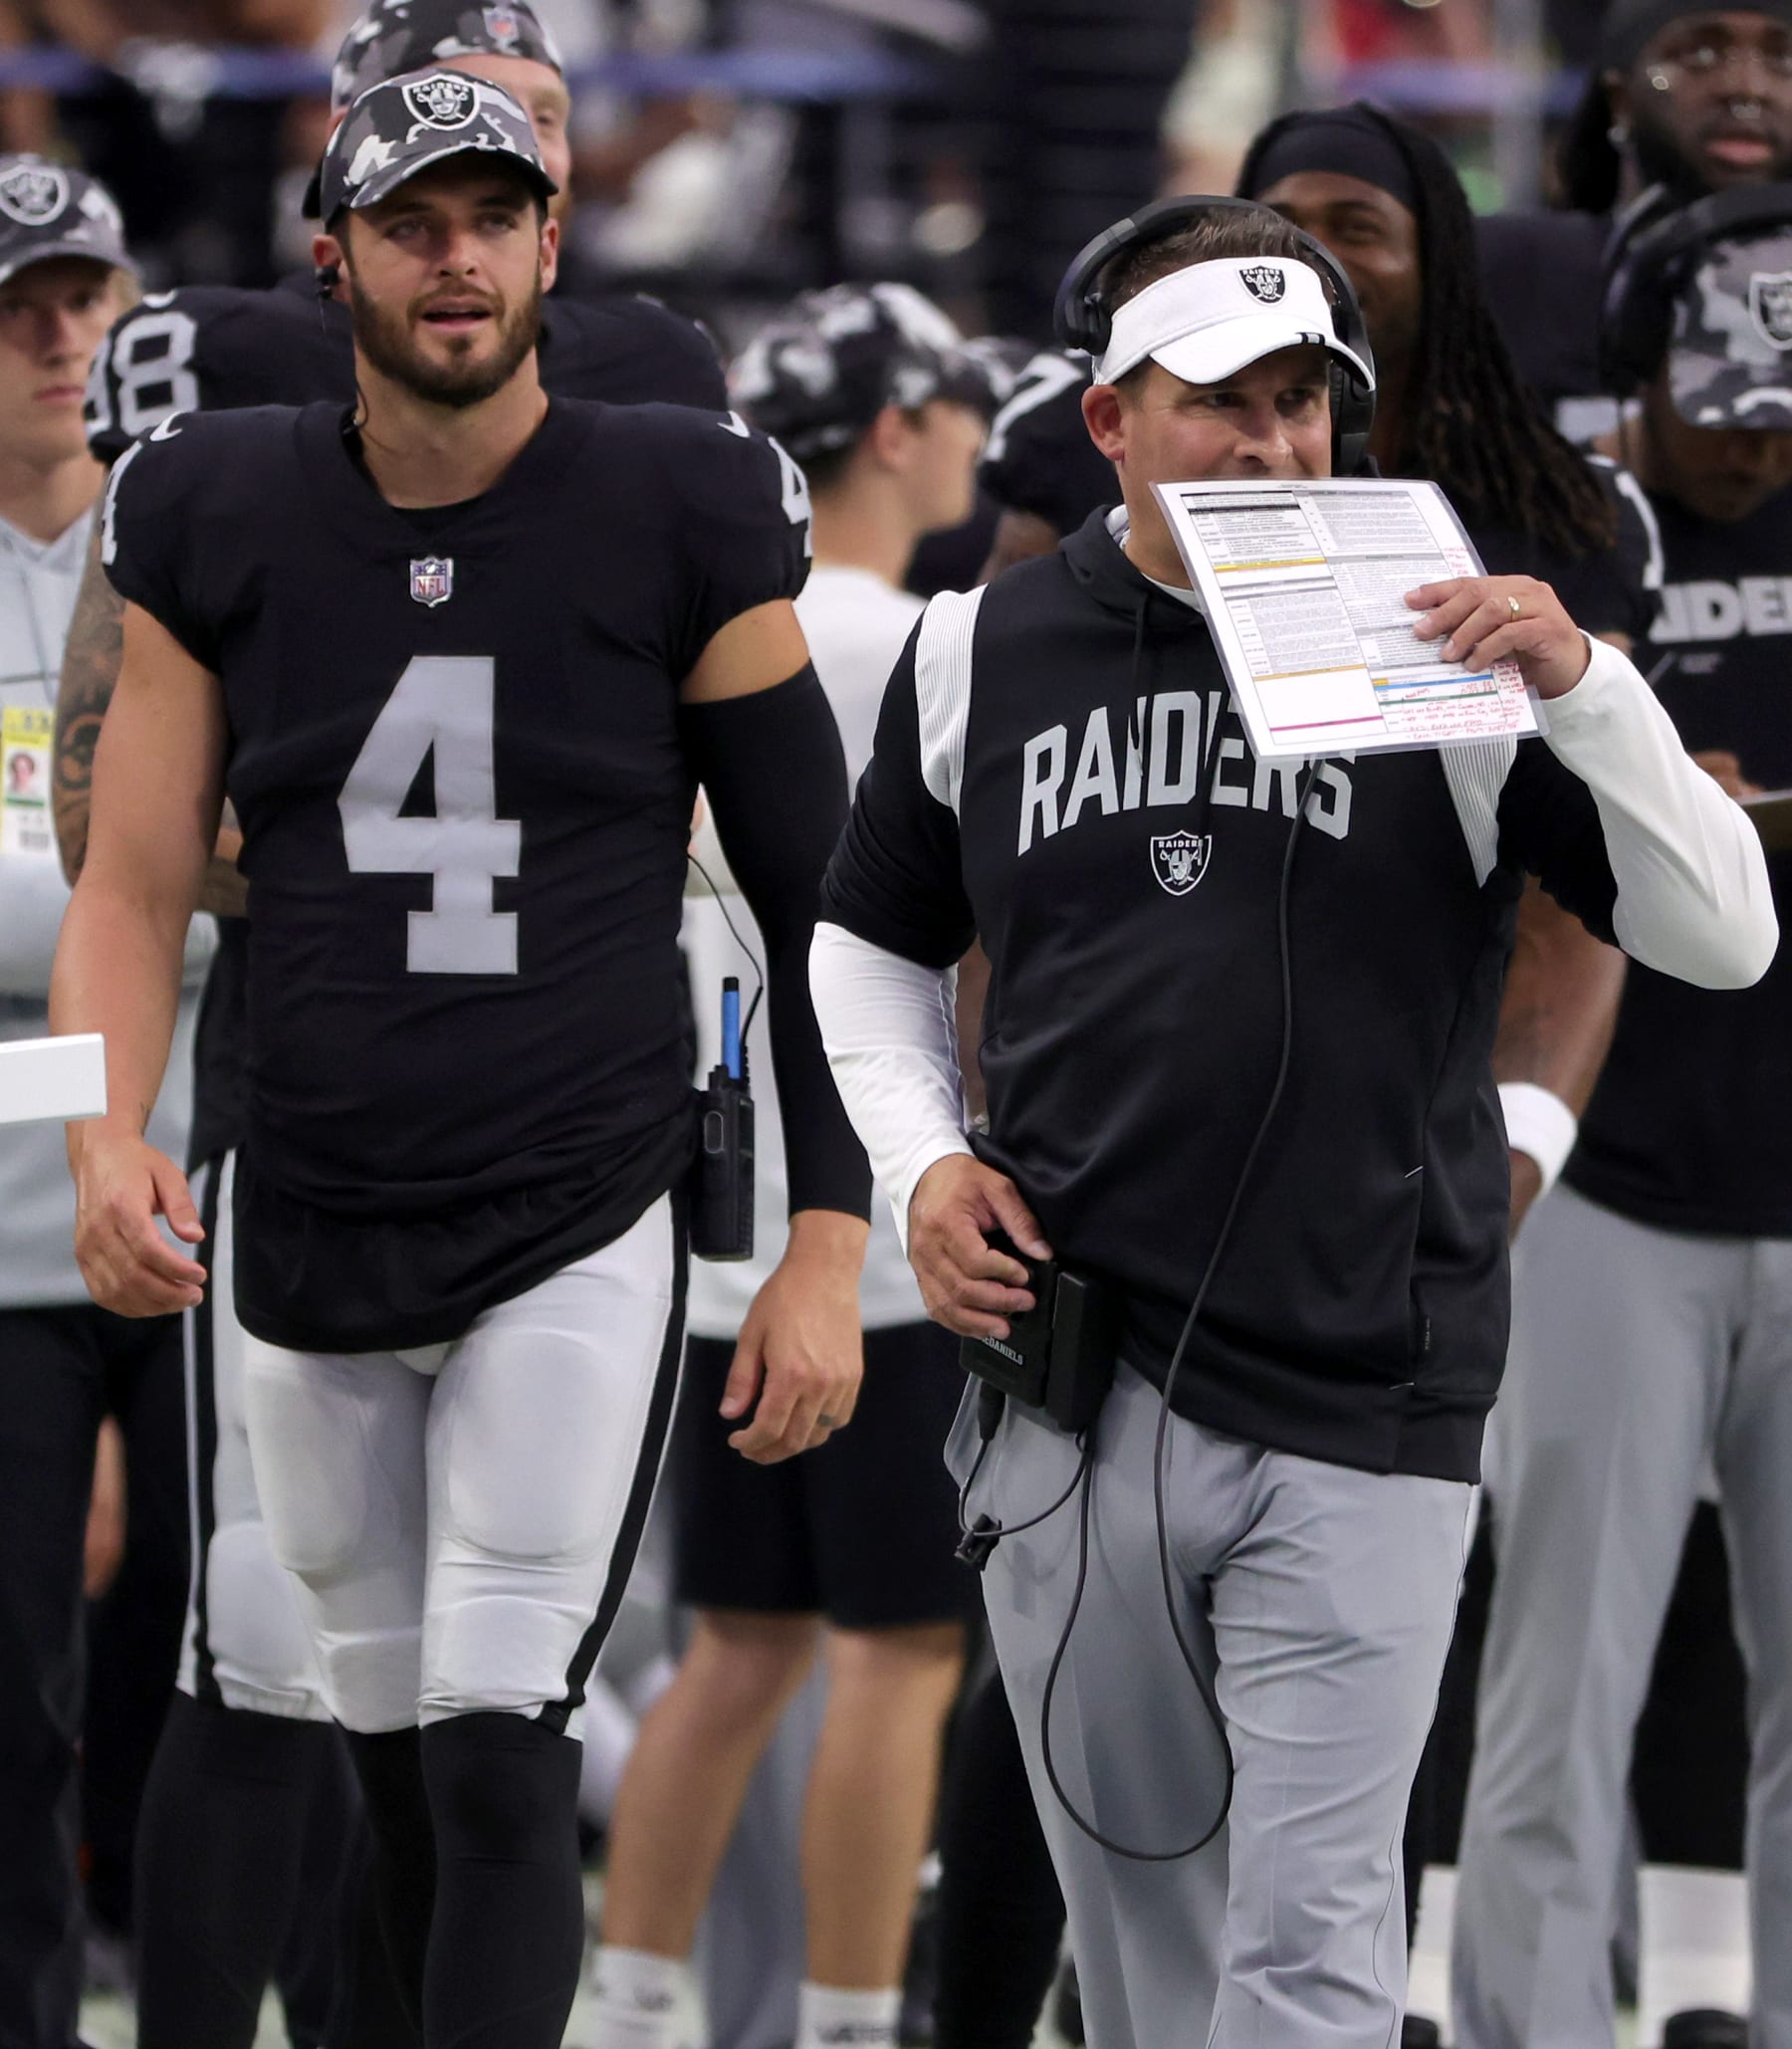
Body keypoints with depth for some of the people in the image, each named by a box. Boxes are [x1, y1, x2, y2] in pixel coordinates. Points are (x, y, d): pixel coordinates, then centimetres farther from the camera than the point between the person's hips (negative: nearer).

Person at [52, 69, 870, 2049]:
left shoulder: (681, 520, -5)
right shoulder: (218, 525, 2)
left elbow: (819, 905, 0)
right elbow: (132, 880, 3)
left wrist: (830, 1246, -5)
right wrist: (106, 1132, -16)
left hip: (580, 1234, -3)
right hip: (309, 1243, 3)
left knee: (499, 1761, -13)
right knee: (399, 1759, 12)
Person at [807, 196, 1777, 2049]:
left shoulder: (1449, 646, -3)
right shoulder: (980, 655, 6)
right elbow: (872, 939, 21)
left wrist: (1582, 688, -20)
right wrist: (920, 1160, 4)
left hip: (1355, 1423, -3)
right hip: (1064, 1393, 3)